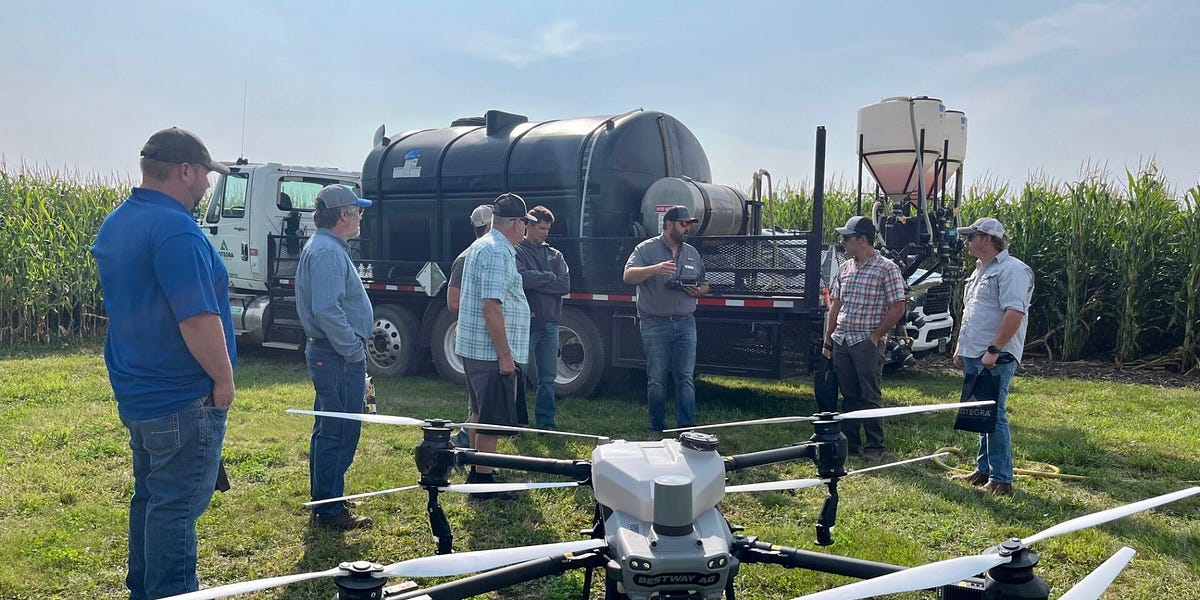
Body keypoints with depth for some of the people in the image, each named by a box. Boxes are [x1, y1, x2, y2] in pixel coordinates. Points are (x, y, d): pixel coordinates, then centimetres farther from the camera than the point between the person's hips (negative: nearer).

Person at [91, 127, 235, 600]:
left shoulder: (115, 224, 11)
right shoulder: (175, 229, -21)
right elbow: (199, 318, -26)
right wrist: (223, 379, -13)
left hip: (138, 395, 10)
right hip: (184, 400, -10)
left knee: (150, 497, 19)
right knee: (177, 507, -1)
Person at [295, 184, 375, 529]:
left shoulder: (324, 247, 17)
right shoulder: (328, 251, -18)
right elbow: (327, 310, -27)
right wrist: (354, 351, -20)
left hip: (330, 354, 11)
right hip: (340, 357, -11)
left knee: (328, 432, 18)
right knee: (340, 434, -4)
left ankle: (324, 504, 29)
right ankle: (329, 510, 3)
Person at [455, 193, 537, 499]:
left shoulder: (481, 246, 16)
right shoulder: (497, 253, -18)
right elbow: (492, 306, -25)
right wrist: (505, 354, -21)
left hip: (473, 348, 11)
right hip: (492, 351, -11)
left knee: (480, 413, 18)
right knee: (492, 419, -3)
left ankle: (476, 473, 28)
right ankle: (483, 481, 4)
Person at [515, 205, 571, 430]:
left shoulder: (555, 255, 15)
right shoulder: (516, 252, 0)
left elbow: (565, 285, 0)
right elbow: (521, 277, -19)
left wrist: (535, 281, -9)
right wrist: (549, 277, -5)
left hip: (550, 323, 5)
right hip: (525, 323, -5)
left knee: (548, 376, 8)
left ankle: (545, 423, 16)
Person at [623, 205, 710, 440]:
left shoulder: (692, 253, 16)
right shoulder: (647, 249, 0)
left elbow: (704, 285, 25)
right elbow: (628, 276, -13)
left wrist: (699, 291, 1)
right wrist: (655, 269, -28)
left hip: (685, 324, 4)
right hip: (655, 324, -4)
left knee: (685, 379, 0)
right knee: (656, 380, 2)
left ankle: (687, 429, 3)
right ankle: (657, 429, 12)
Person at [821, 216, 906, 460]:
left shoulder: (887, 269, -7)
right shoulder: (844, 268, 12)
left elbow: (897, 308, -9)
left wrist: (875, 337, -9)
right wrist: (827, 341, 12)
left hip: (867, 344, -6)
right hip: (841, 342, 6)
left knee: (870, 397, 1)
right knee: (849, 396, 12)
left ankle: (875, 447, 11)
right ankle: (849, 444, 20)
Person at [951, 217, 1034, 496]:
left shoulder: (1011, 270, -13)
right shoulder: (980, 270, 19)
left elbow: (1014, 313, -23)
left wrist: (994, 350, -25)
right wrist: (960, 347, 21)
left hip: (996, 358, -9)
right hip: (972, 356, 10)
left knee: (994, 416, -7)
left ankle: (1001, 479, -1)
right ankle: (984, 470, 24)